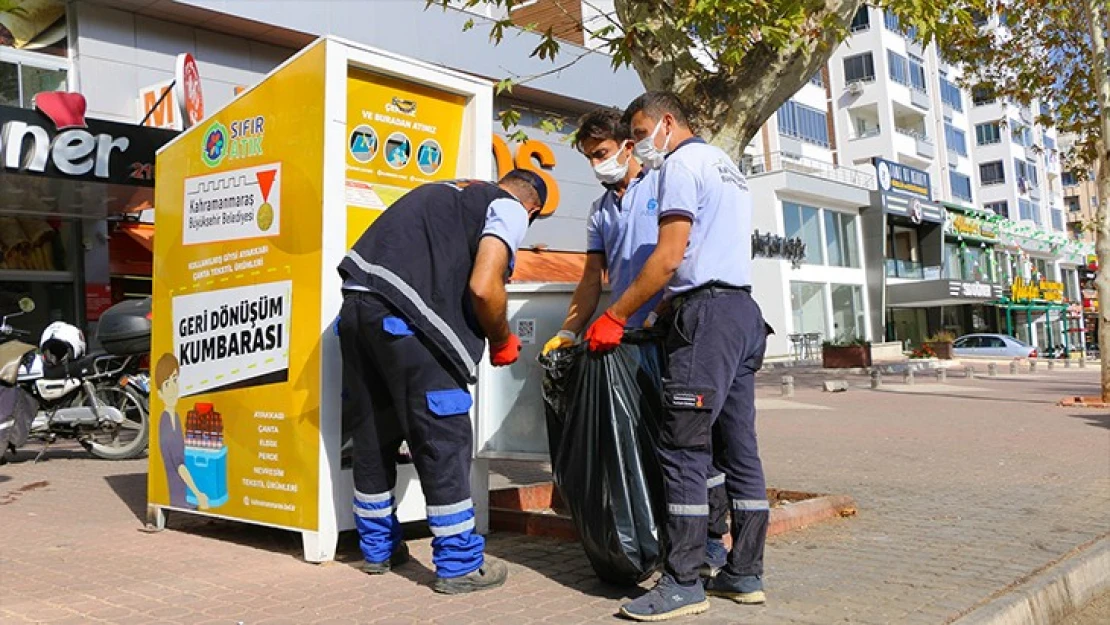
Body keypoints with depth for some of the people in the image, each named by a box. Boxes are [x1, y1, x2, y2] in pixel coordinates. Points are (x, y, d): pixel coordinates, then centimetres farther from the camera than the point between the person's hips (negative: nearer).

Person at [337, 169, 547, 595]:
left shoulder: (445, 193, 30)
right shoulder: (511, 209, 6)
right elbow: (483, 287, -9)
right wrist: (502, 342, 9)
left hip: (355, 303, 8)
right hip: (403, 318, -8)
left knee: (373, 436, 17)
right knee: (444, 440, 2)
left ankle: (378, 549, 31)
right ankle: (459, 565, 11)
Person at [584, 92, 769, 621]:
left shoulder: (682, 163, -4)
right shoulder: (726, 166, 25)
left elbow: (668, 258, -14)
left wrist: (614, 317, -9)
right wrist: (664, 313, 17)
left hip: (707, 314, -10)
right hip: (743, 311, 10)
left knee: (683, 448, -8)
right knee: (738, 446, 9)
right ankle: (744, 573, 14)